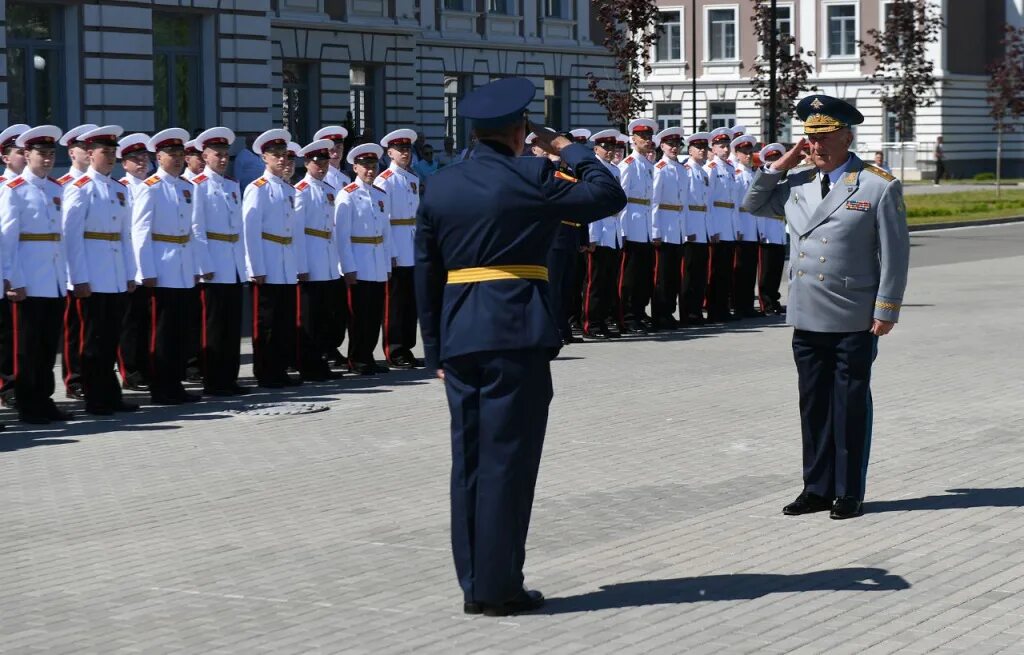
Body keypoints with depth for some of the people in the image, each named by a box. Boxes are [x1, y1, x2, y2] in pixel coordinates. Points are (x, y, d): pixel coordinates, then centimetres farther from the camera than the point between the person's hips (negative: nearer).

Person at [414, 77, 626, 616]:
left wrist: (436, 349, 17)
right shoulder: (531, 177, -6)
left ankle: (473, 585, 15)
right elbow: (609, 196, -3)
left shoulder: (439, 186, 10)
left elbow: (426, 275, 11)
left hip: (459, 338, 5)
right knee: (507, 460, -1)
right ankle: (498, 587, 1)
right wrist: (567, 148, 9)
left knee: (468, 461, 10)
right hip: (517, 334, -5)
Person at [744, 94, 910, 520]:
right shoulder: (798, 185, 9)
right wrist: (784, 162, 8)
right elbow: (755, 203, 20)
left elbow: (895, 254, -6)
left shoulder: (879, 187, -6)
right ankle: (817, 488, 19)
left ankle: (849, 494, 12)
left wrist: (886, 311, -10)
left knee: (850, 406, 3)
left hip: (854, 323, -5)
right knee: (813, 405, 10)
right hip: (807, 320, 5)